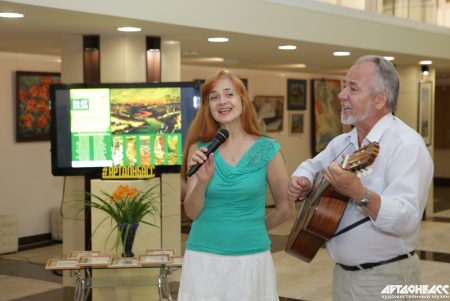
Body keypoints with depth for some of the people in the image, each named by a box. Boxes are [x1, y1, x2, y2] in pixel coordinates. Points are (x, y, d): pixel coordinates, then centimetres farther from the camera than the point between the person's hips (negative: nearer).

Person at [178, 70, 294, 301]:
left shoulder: (267, 149, -4)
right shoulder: (200, 149, -1)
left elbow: (285, 208, 6)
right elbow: (192, 212, -4)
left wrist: (253, 230, 11)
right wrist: (203, 181, -19)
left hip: (252, 258, 0)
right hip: (203, 258, 1)